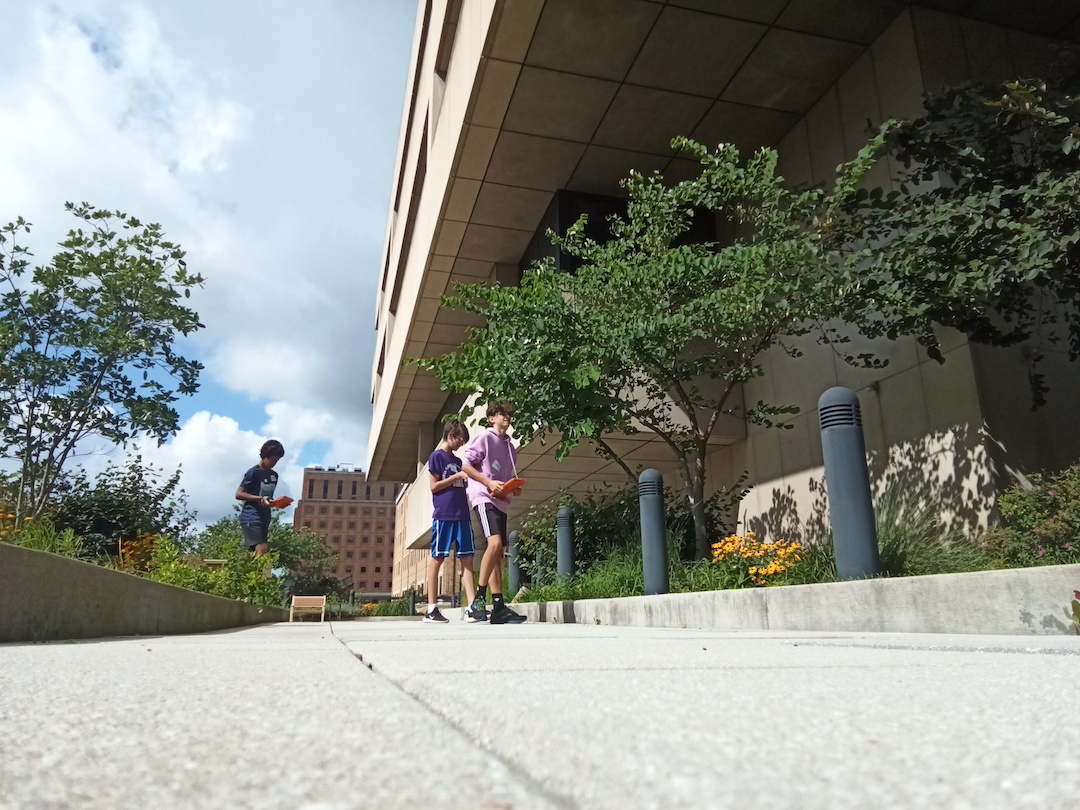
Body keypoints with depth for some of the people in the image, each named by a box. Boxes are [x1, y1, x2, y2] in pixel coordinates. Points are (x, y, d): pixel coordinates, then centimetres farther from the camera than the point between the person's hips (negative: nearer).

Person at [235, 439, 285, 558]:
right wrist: (260, 498, -20)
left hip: (264, 519, 8)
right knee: (261, 550, -16)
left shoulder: (274, 475, 15)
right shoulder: (254, 472, -7)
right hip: (251, 518, -8)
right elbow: (239, 494, -9)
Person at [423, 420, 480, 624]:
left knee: (467, 559, 0)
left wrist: (467, 481, 5)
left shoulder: (457, 461, 22)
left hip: (462, 515, 7)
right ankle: (431, 609, 1)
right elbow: (433, 486, -6)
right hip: (443, 515, -7)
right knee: (437, 558, -3)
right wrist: (456, 477, -10)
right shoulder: (437, 456, 1)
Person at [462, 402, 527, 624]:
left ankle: (498, 606, 4)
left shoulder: (510, 447, 19)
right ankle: (479, 599, -16)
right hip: (484, 497, -8)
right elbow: (466, 466, -9)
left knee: (498, 553, 4)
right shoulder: (485, 437, -2)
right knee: (495, 543, -25)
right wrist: (489, 483, -17)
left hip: (501, 502, 8)